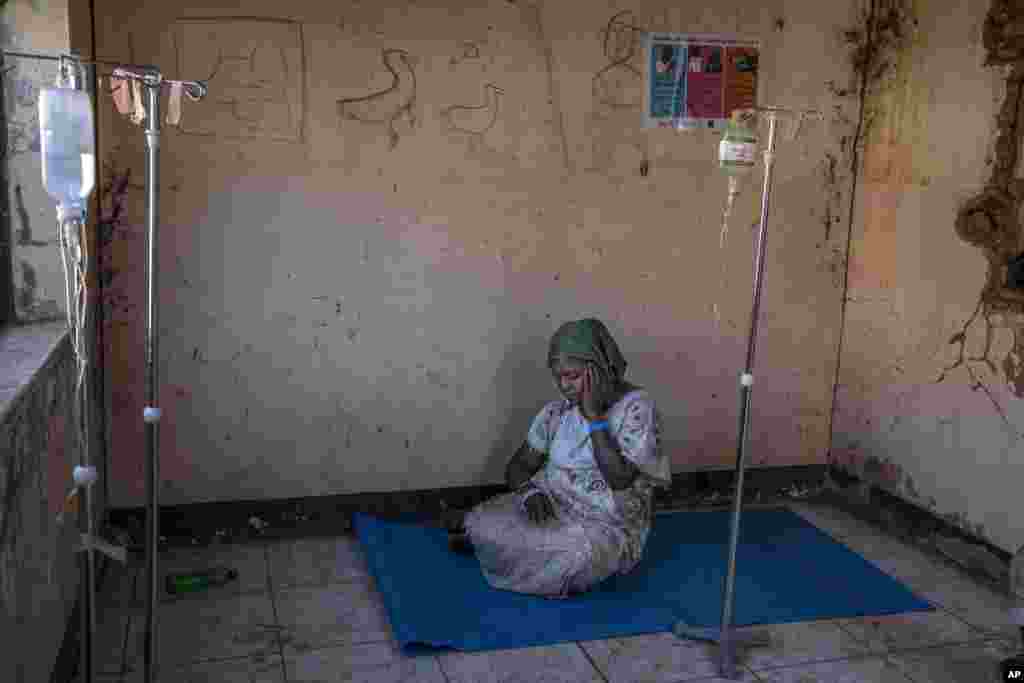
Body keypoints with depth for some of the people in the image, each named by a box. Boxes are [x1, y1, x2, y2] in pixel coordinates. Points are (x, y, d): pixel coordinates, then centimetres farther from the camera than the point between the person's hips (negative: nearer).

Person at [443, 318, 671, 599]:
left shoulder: (636, 407, -12)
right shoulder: (556, 411, 2)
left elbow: (619, 479, -21)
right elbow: (517, 467, 7)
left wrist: (594, 416, -22)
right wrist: (529, 491, -15)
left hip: (607, 526, -3)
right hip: (552, 508, 3)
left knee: (578, 555, -36)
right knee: (489, 525, -26)